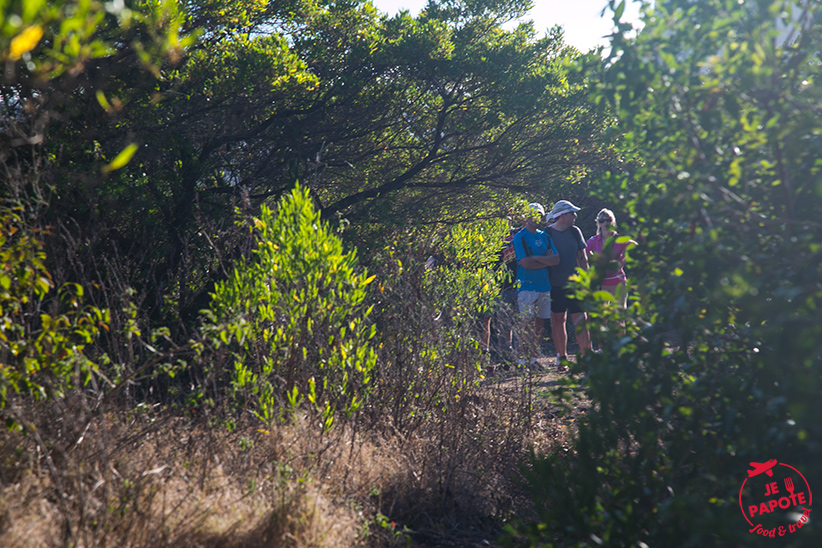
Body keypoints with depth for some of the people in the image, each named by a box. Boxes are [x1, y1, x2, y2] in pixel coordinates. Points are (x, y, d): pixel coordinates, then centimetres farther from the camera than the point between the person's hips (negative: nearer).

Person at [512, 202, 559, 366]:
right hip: (527, 285, -6)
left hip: (544, 285, 6)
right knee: (527, 322, -8)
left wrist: (536, 257, -8)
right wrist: (546, 260, -3)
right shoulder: (519, 237, -2)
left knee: (540, 323, 6)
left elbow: (556, 259, 3)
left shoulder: (545, 237, 15)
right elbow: (526, 263, -13)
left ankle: (534, 357, 12)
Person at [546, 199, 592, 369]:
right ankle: (562, 358, 15)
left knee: (580, 320, -4)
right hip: (555, 285, -2)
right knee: (558, 322, 5)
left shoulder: (575, 232, 7)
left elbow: (582, 258, 13)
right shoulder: (547, 233, -3)